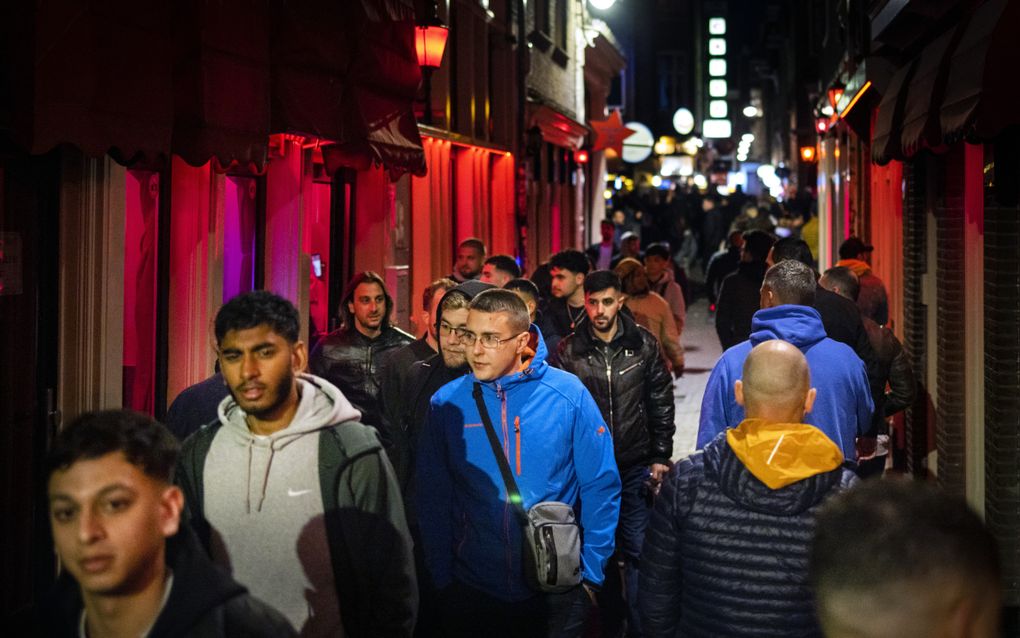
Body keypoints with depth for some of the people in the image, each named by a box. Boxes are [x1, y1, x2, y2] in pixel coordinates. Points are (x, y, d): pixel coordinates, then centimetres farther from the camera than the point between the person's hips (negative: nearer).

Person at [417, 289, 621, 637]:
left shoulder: (568, 395, -10)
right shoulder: (446, 403, -6)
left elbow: (601, 487, -4)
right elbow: (434, 499, 1)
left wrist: (591, 574, -4)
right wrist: (442, 579, 0)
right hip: (470, 592, 1)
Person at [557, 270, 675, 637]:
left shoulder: (644, 344, -1)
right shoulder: (569, 350, -4)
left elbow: (661, 404, 4)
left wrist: (661, 458, 2)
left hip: (636, 466, 0)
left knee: (638, 551, 3)